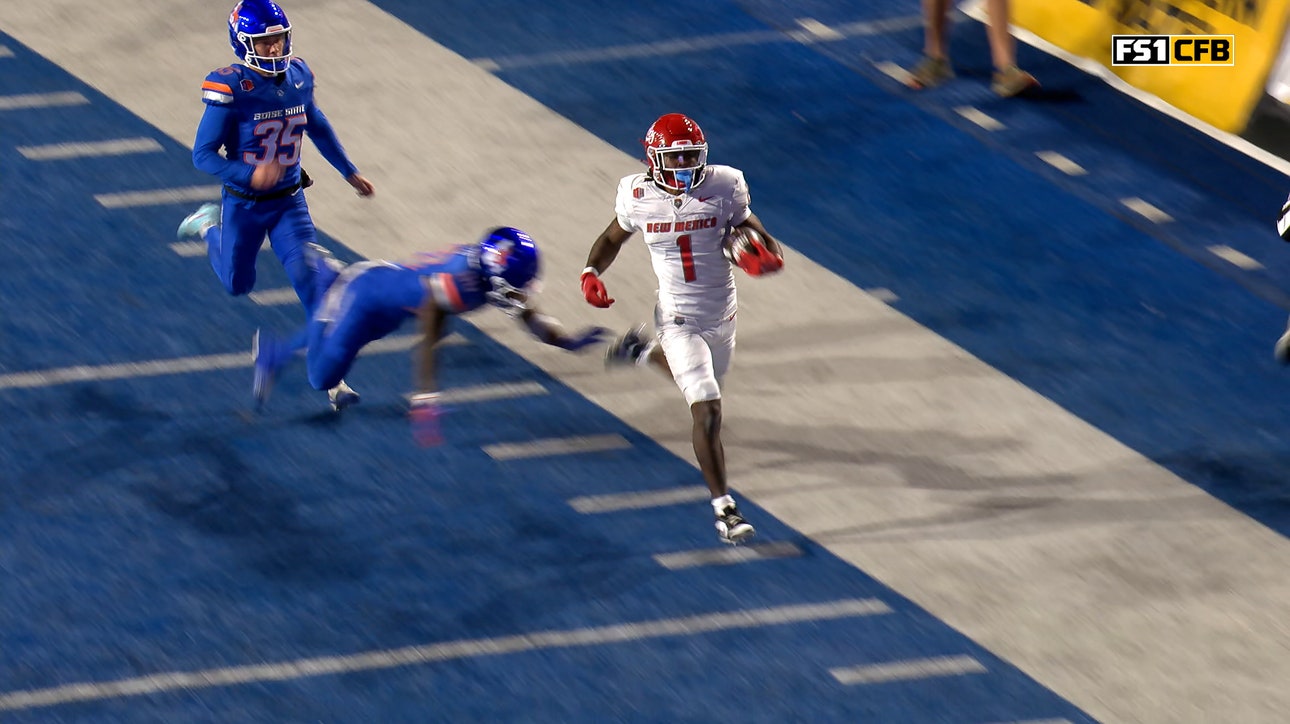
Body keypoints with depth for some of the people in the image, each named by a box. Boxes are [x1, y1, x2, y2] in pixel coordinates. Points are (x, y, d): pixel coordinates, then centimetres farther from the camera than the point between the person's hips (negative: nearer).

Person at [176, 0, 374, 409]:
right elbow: (203, 154, -22)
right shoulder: (231, 89, -25)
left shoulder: (298, 77, -8)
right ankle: (210, 225, 51)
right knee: (238, 284, 19)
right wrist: (249, 175, -38)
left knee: (313, 282, -11)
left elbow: (317, 126, 13)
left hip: (289, 203, 3)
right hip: (244, 206, -3)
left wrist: (349, 172, 19)